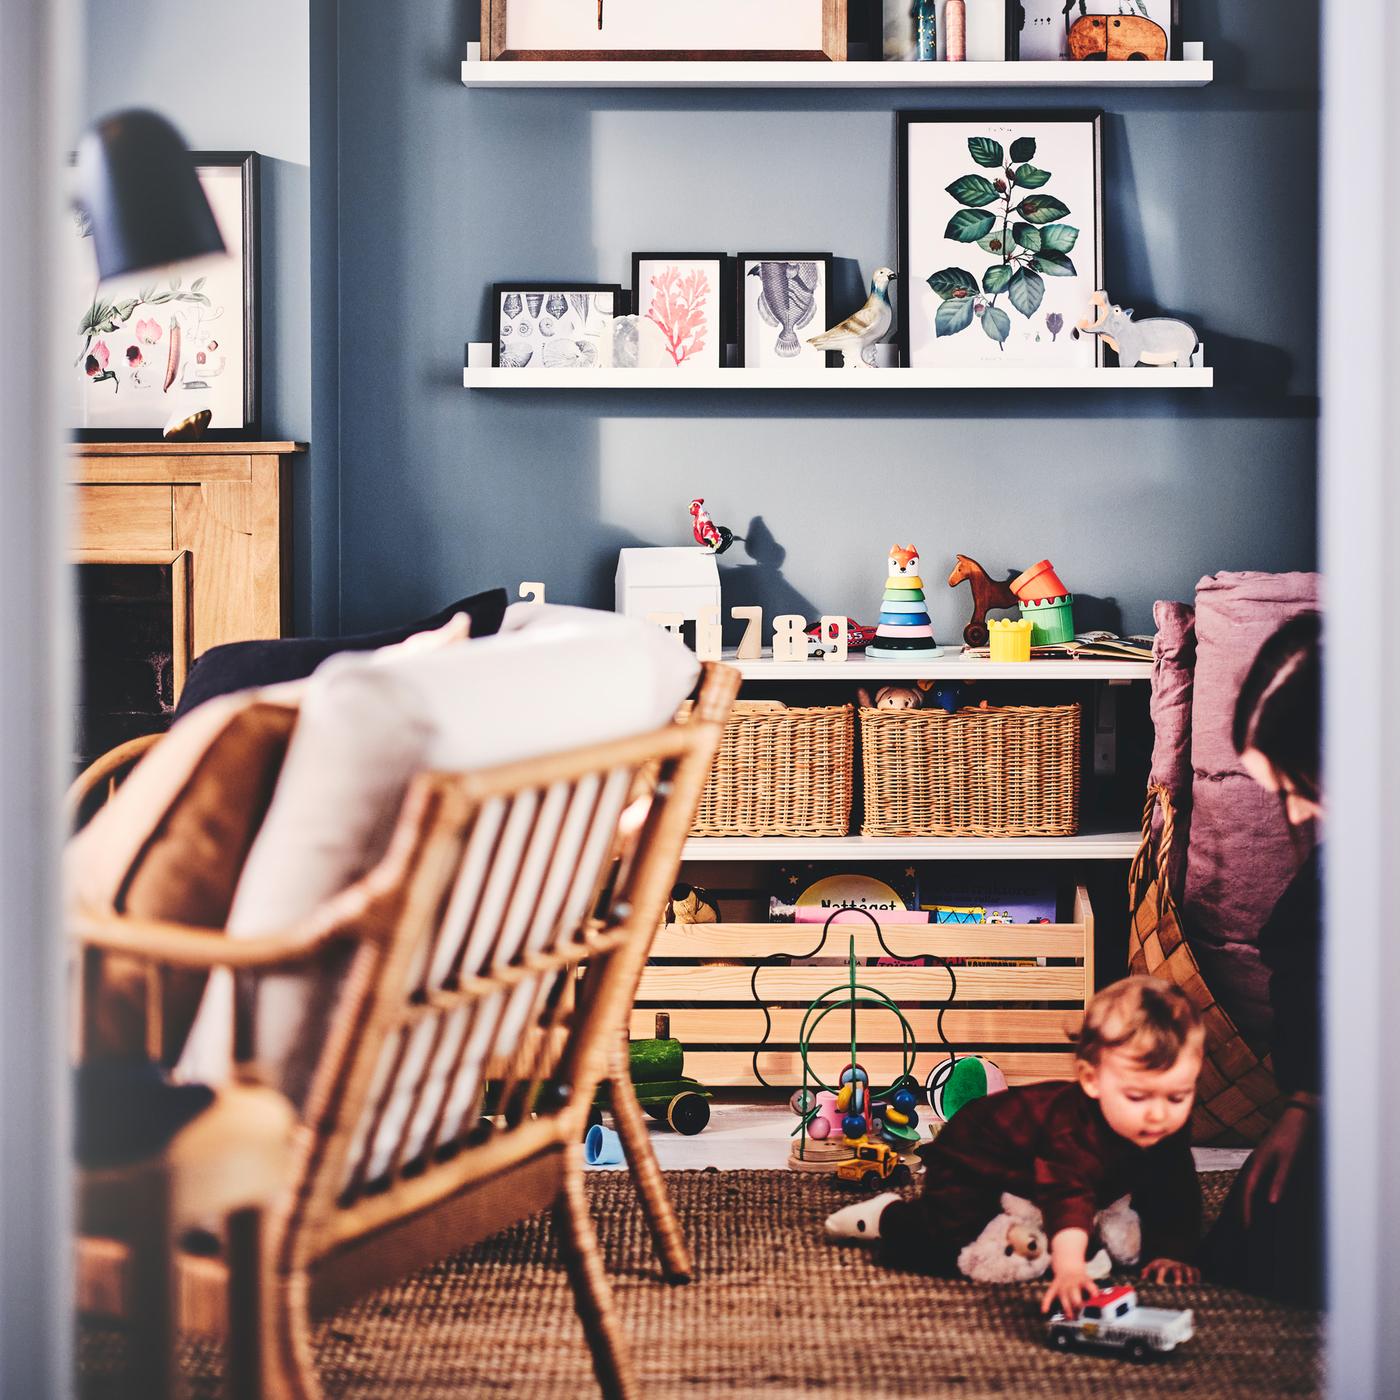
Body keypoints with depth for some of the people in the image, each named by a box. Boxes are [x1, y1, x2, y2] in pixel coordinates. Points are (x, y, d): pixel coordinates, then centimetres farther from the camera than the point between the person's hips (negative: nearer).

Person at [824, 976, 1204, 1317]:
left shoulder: (1170, 1127, -25)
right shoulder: (1074, 1125, -48)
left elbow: (1173, 1193, -9)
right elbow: (1068, 1197, -62)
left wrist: (1169, 1253, -18)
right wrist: (1069, 1270, -76)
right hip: (976, 1158, -8)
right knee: (947, 1246, -25)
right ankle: (887, 1217, 5)